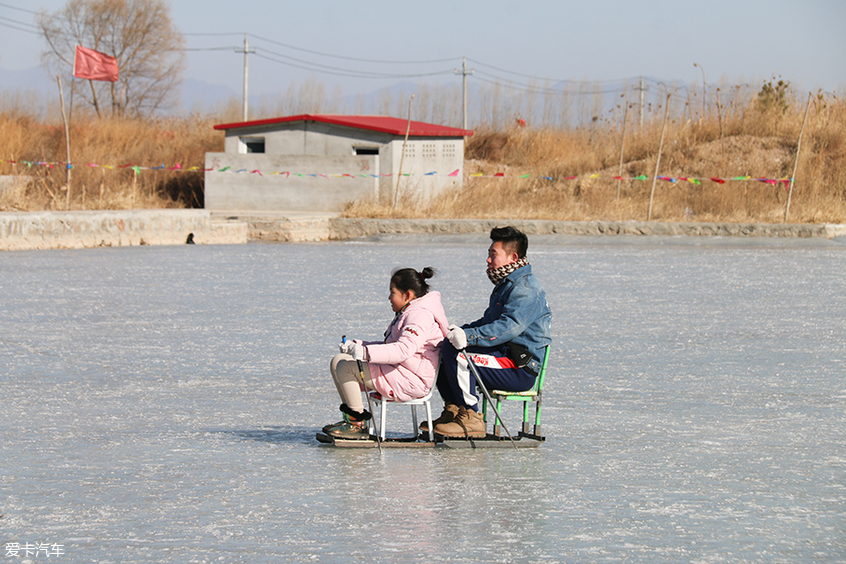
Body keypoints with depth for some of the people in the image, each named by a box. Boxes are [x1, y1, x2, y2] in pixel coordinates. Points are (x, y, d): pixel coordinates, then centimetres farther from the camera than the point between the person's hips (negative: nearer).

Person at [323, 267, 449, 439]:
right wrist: (357, 345, 13)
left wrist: (367, 352, -39)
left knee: (345, 366, -20)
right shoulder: (409, 312, 21)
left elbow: (404, 349, -31)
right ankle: (350, 418, 9)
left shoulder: (420, 315, -16)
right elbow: (389, 345, 26)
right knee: (337, 362, 9)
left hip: (410, 381, -11)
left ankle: (359, 424, -15)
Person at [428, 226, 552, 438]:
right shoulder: (506, 284, 21)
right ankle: (453, 411, 8)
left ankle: (471, 419, -21)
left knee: (454, 351, -27)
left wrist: (469, 336, -38)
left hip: (521, 370, -11)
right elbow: (488, 322, 24)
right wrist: (459, 331, 6)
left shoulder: (525, 288, -14)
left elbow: (510, 326, -29)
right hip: (505, 358, 11)